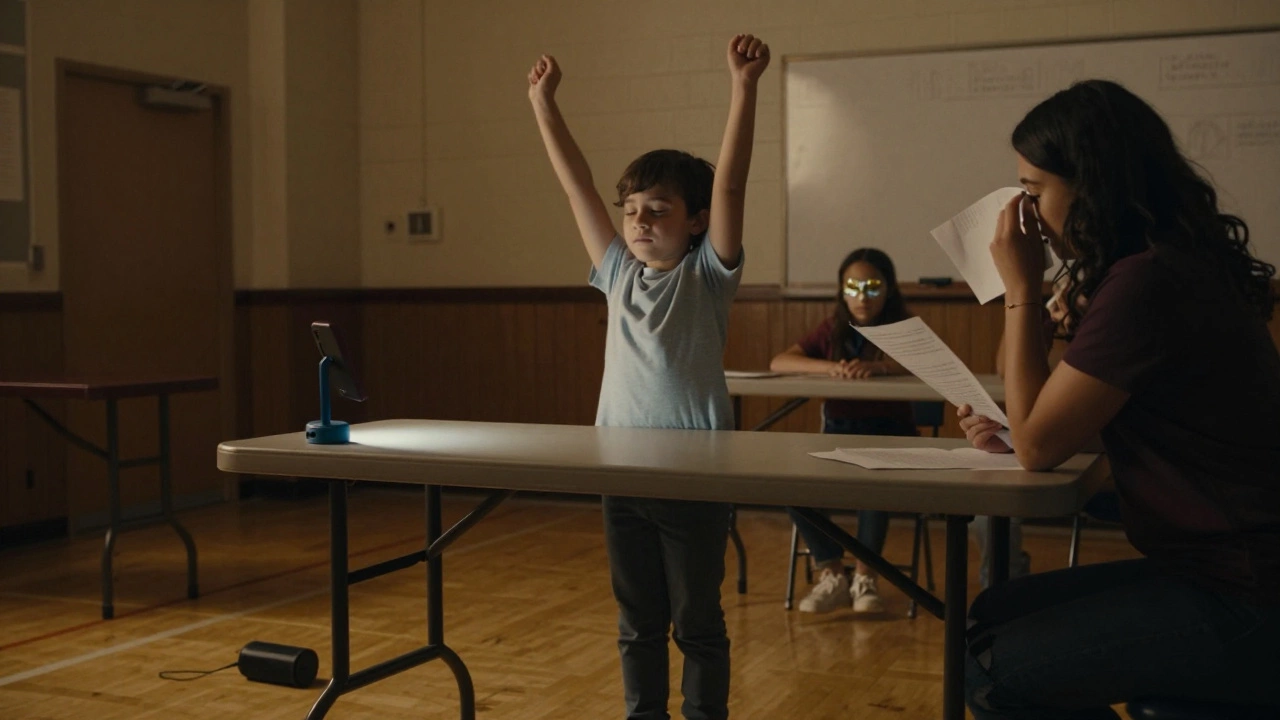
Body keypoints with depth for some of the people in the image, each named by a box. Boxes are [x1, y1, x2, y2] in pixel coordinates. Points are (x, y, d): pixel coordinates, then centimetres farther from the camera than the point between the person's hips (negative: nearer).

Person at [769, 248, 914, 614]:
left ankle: (864, 577, -18)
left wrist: (876, 366, -37)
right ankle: (831, 575, -8)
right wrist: (830, 367, -22)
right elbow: (778, 362, -4)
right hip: (839, 432, 3)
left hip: (890, 434, -3)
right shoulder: (832, 330, 11)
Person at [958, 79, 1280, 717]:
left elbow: (1038, 445, -15)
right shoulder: (1179, 264, 9)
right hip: (1226, 568, 10)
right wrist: (1013, 439, 5)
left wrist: (1021, 289, -9)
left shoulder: (1145, 281, -22)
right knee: (991, 616, 13)